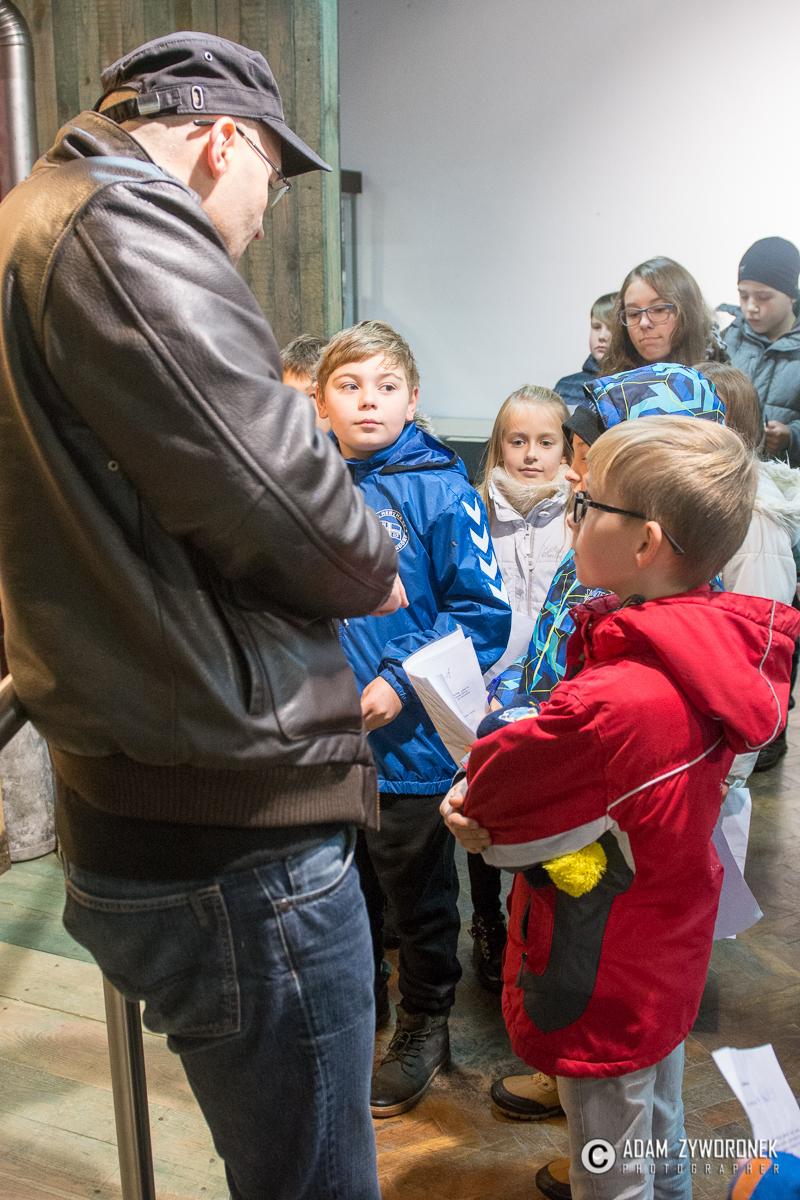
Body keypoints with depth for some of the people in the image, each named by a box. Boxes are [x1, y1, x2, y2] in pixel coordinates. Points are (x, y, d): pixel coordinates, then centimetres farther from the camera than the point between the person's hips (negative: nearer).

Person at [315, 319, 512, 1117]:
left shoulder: (440, 491, -13)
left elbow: (482, 612, -14)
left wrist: (400, 680, -20)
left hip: (411, 742, -4)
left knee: (419, 897, 15)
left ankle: (424, 1029, 37)